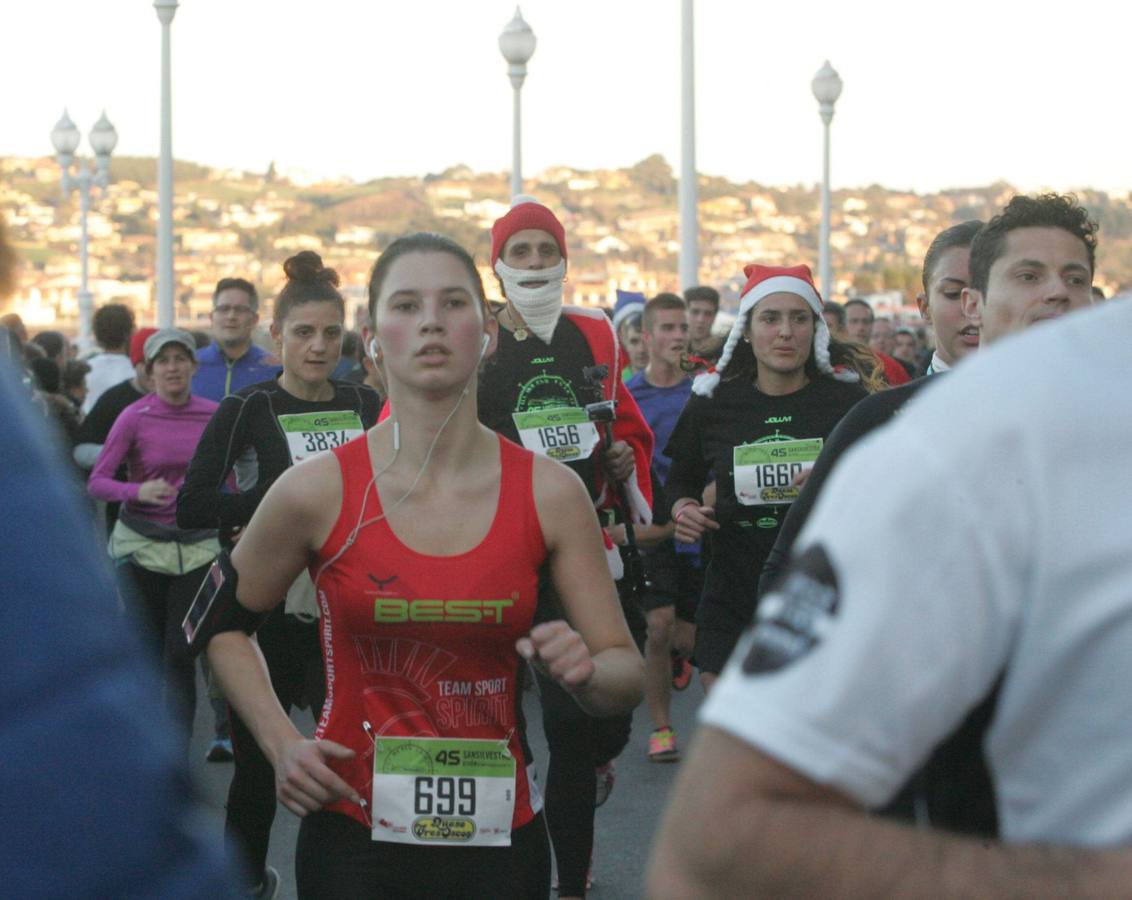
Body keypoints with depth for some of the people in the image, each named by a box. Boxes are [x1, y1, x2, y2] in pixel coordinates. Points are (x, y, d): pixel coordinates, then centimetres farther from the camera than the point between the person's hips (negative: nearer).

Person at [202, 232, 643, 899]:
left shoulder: (550, 491, -4)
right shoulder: (319, 489, -7)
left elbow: (625, 671, 1)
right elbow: (223, 621, 9)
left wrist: (583, 671, -21)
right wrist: (281, 742, -4)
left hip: (500, 838, 1)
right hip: (353, 831, -1)